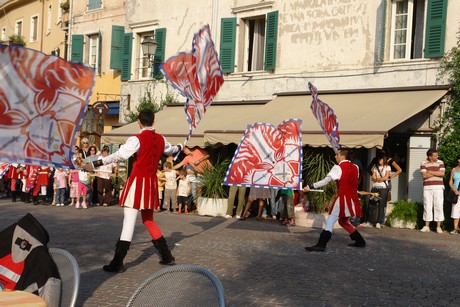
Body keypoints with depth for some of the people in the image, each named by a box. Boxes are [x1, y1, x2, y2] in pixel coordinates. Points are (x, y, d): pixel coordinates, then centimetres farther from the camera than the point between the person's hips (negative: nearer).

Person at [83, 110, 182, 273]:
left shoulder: (136, 139, -12)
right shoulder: (161, 139, 8)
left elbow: (119, 155, -20)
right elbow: (170, 150, 29)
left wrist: (95, 164, -21)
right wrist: (180, 147, 52)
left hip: (137, 182, -6)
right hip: (152, 183, 6)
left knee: (129, 222, -8)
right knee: (148, 220, 19)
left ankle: (117, 263, -7)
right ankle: (167, 256, 23)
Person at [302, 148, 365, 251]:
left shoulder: (338, 167, -8)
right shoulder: (355, 167, 11)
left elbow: (326, 181, -13)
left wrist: (310, 187, -11)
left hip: (343, 198, -7)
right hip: (353, 199, 7)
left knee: (330, 222, -10)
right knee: (343, 221, 24)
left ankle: (321, 245, -18)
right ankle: (360, 241, 26)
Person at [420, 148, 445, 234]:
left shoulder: (440, 162, 6)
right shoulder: (423, 164, 3)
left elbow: (442, 173, -9)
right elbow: (424, 175, -10)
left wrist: (430, 172, -8)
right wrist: (437, 173, -5)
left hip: (438, 187, 0)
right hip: (427, 188, 0)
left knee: (439, 206, -2)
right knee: (427, 206, 2)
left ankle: (438, 227, 3)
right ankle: (426, 226, 8)